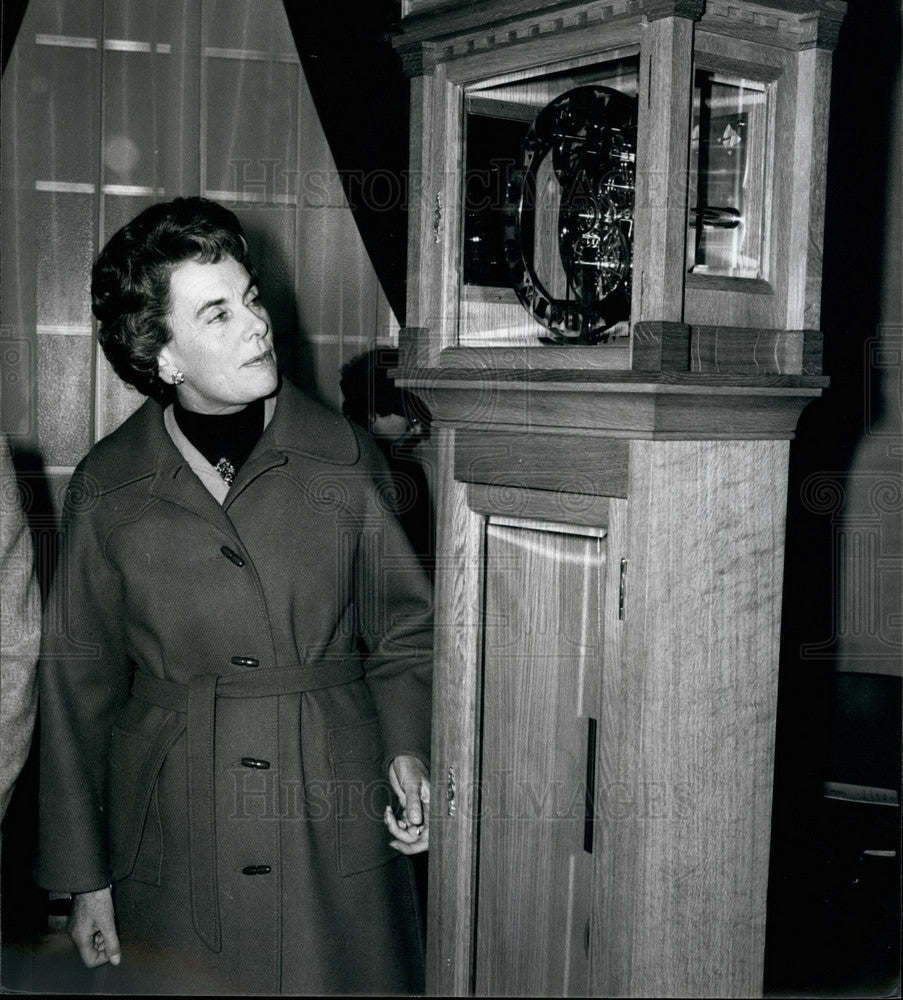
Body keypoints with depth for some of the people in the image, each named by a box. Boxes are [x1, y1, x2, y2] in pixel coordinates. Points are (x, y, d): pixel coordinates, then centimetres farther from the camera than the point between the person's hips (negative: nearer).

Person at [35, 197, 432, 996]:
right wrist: (83, 876, 5)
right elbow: (78, 685, 3)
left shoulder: (345, 458, -2)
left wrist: (409, 751, -13)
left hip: (336, 838, 0)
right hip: (173, 842, 0)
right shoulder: (108, 489, -2)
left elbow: (403, 633, 5)